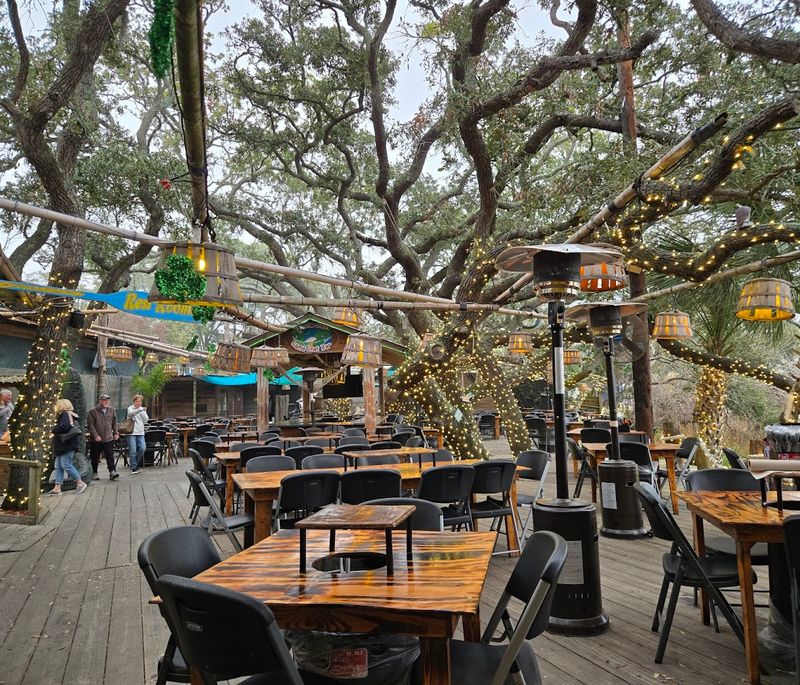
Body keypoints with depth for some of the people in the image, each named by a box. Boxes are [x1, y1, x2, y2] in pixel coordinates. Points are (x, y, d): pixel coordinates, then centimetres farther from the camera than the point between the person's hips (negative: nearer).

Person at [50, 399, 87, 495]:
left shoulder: (65, 415, -11)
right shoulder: (70, 415, 18)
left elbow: (65, 427, -28)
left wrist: (54, 430, -12)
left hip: (67, 445, -10)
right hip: (62, 445, 10)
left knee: (66, 465, -9)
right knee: (58, 466, 8)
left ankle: (80, 483, -2)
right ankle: (57, 488, 9)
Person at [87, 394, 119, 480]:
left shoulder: (112, 410, 8)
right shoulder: (93, 411, -5)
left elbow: (114, 423, 18)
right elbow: (90, 425, -9)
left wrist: (115, 433, 13)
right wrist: (95, 435, -17)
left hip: (108, 438, 2)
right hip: (96, 440, -2)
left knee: (110, 456, -5)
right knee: (95, 457, 8)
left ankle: (112, 472, -7)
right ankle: (95, 473, 21)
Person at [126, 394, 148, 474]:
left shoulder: (142, 410, 15)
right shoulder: (130, 408, 2)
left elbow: (146, 420, 6)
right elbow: (130, 413, -22)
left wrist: (143, 412, -8)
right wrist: (139, 409, -37)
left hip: (140, 433, 4)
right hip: (131, 432, -4)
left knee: (142, 448, -7)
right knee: (133, 450, -5)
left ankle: (133, 461, 17)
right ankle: (133, 467, 5)